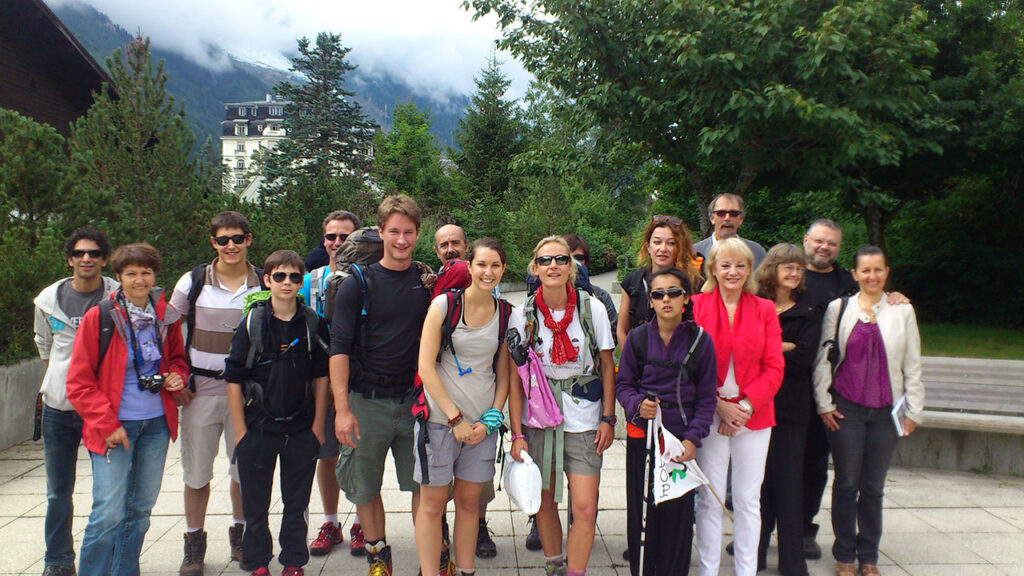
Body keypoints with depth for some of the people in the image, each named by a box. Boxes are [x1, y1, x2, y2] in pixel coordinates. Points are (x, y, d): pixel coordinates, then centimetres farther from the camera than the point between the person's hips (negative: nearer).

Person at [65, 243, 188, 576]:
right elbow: (79, 383, -6)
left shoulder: (166, 316, 4)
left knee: (140, 508, 13)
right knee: (109, 514, -8)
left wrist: (177, 376, -2)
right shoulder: (98, 317, -8)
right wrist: (106, 424, -12)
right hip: (114, 426, -4)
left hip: (156, 423, 5)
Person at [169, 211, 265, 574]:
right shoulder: (193, 281, 0)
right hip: (200, 390, 0)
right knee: (196, 471, 7)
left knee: (245, 469, 10)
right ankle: (194, 544, 23)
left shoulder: (264, 284, 1)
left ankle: (240, 535, 30)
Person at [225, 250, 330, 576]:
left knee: (297, 503, 12)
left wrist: (318, 425, 2)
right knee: (255, 503, 11)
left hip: (302, 430, 1)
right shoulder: (252, 322, -5)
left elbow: (321, 376, 5)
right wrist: (240, 431, -5)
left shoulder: (313, 324, -1)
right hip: (258, 428, -1)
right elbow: (233, 378, -3)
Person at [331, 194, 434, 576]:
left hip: (415, 400, 1)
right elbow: (339, 347, -7)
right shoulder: (359, 283, -3)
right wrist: (342, 408, -15)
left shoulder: (428, 282, 4)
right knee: (366, 487, 10)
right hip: (366, 401, -1)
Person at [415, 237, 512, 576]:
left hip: (483, 424, 3)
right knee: (432, 503, 3)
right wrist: (455, 418, -12)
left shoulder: (505, 314, 5)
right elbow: (425, 366, -10)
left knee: (469, 501, 11)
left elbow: (503, 374, 10)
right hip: (440, 418, -3)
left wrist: (491, 419, -3)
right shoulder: (444, 304, -6)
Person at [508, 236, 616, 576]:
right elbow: (515, 377, -2)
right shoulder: (523, 315, -4)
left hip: (584, 420, -1)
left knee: (585, 509, -5)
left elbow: (607, 366, 3)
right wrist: (517, 433, -6)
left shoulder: (593, 308, -6)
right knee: (545, 502, 13)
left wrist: (608, 418, -1)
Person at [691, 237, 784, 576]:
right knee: (709, 500, 3)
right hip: (709, 414, -2)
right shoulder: (697, 306, -1)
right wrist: (718, 405, -11)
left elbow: (774, 368, 2)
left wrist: (746, 404, -10)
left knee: (748, 500, 9)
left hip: (754, 415, 2)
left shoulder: (764, 310, 5)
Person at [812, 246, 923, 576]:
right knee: (846, 484, 4)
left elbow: (912, 366, 8)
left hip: (886, 411, 1)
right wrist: (824, 404, -2)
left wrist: (913, 411, 5)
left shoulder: (902, 311, 5)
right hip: (846, 409, -1)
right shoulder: (839, 308, 2)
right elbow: (822, 359, 3)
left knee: (873, 487, 7)